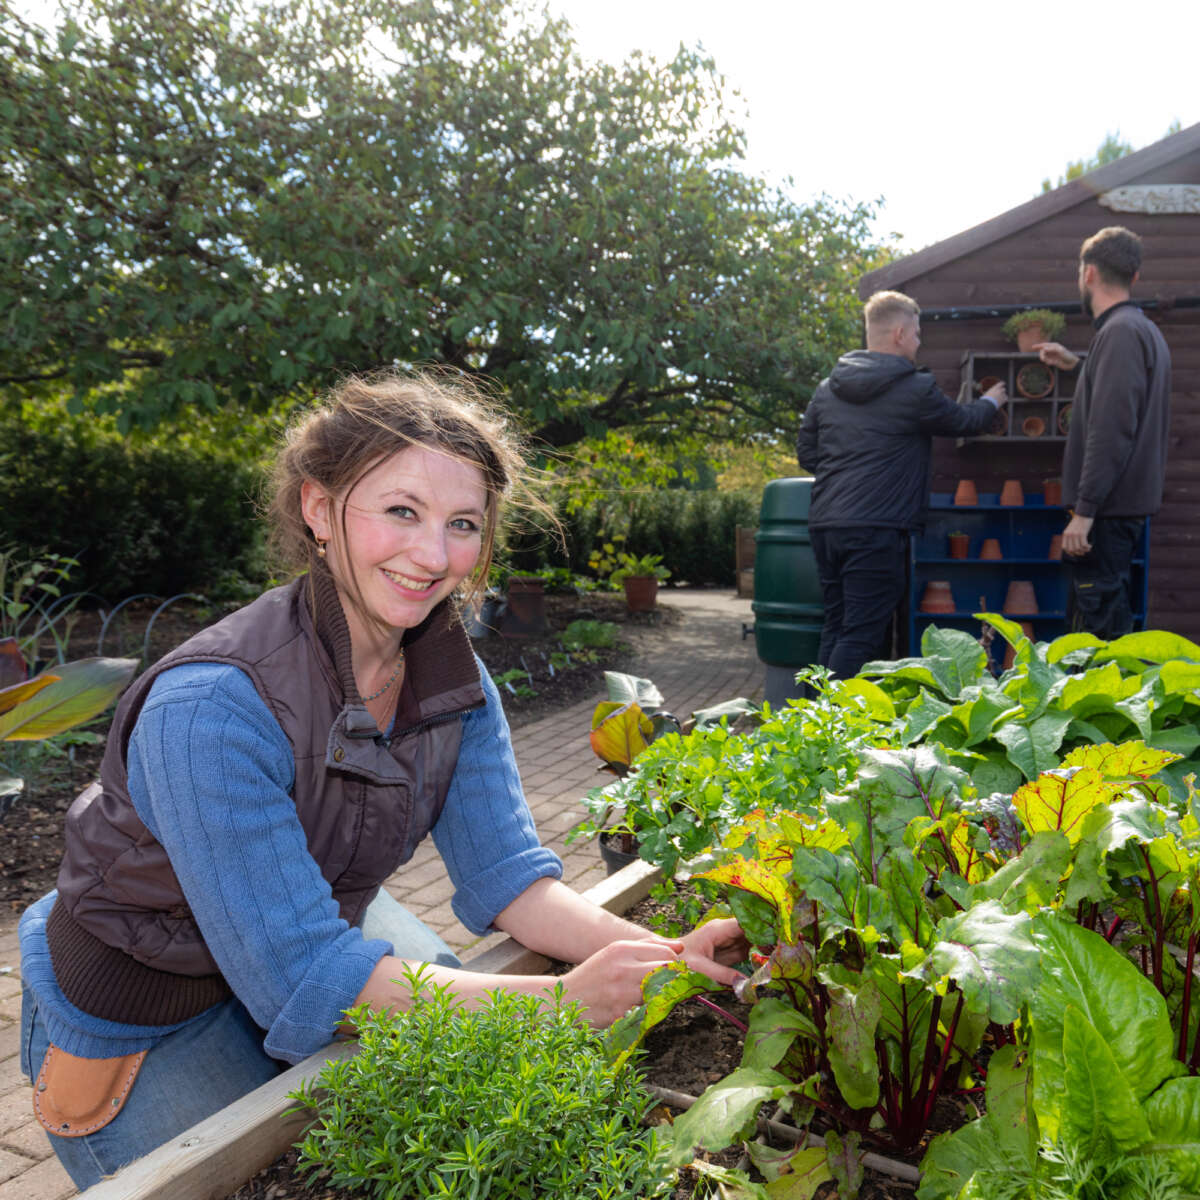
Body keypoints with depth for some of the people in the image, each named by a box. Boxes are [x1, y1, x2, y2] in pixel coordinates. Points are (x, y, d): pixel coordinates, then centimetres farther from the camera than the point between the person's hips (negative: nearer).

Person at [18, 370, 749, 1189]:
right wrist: (561, 1000, -39)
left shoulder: (451, 672, -14)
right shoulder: (211, 708, -35)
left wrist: (659, 958, -32)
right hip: (152, 1023, -5)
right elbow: (300, 976, -35)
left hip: (331, 926, 6)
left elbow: (504, 870, -15)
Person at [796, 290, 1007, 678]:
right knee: (862, 635, -3)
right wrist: (990, 402, 32)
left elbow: (806, 453, 16)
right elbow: (963, 421, 12)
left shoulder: (826, 389, 12)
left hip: (824, 525, 7)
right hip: (877, 528, -7)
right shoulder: (915, 388, -4)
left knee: (835, 627, 15)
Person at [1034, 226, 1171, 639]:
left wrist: (1084, 511, -22)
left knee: (1101, 626, -9)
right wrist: (1078, 366, 35)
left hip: (1109, 508, -10)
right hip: (1128, 503, 10)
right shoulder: (1145, 329, 18)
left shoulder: (1120, 331, -13)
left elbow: (1110, 430, -21)